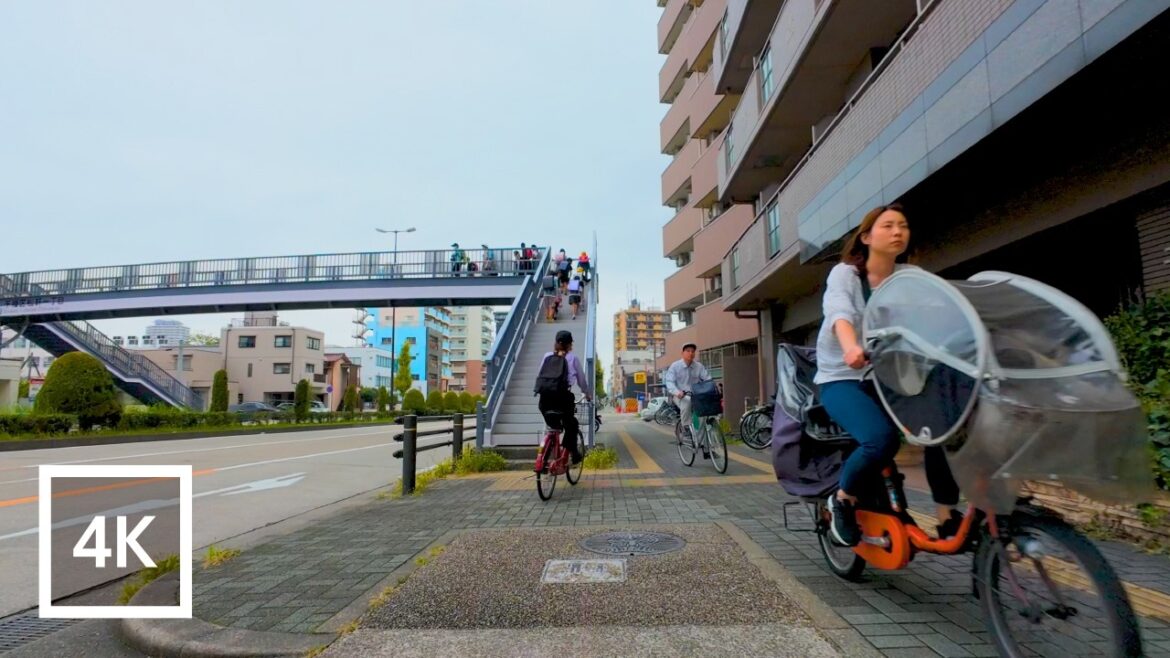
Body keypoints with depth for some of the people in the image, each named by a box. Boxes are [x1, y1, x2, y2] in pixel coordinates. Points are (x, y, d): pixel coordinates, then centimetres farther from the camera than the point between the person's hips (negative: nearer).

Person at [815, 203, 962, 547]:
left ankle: (948, 515, 0)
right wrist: (851, 347, -48)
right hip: (843, 379, -4)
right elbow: (839, 313, -27)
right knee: (882, 438, -29)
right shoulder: (844, 273, -7)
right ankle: (842, 499, -3)